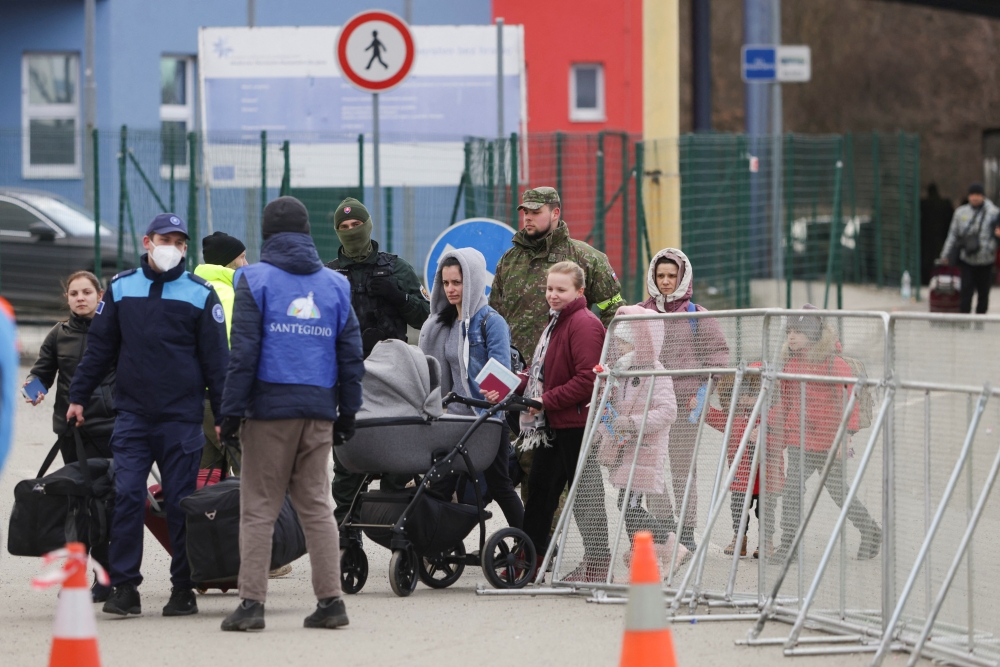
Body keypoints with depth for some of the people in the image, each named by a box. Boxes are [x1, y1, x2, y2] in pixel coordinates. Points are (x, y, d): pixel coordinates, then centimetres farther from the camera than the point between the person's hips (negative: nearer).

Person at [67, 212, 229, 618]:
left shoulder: (200, 294, 3)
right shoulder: (120, 288, 8)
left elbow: (216, 358, 5)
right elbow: (99, 347, 13)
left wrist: (224, 413, 2)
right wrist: (78, 397, 10)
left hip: (182, 417, -1)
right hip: (132, 414, 1)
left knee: (181, 502, 1)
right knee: (126, 496, -6)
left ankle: (184, 588, 9)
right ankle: (124, 586, -3)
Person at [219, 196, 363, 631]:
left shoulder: (256, 280, -2)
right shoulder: (335, 285, 11)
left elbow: (244, 353, -7)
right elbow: (350, 355, 12)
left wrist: (231, 412, -5)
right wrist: (347, 414, 18)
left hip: (270, 408, -4)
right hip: (318, 411, 4)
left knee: (258, 509, -1)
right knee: (316, 506, 8)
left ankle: (252, 602, -5)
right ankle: (330, 600, 3)